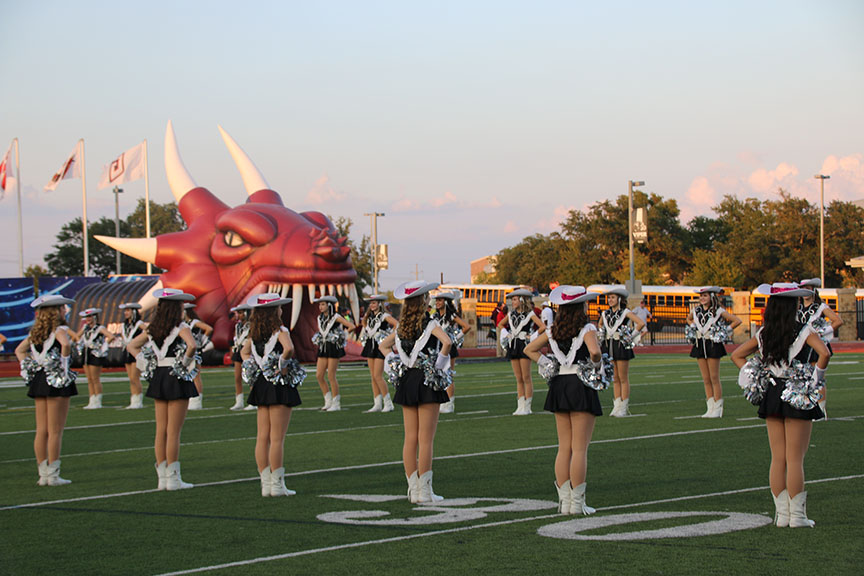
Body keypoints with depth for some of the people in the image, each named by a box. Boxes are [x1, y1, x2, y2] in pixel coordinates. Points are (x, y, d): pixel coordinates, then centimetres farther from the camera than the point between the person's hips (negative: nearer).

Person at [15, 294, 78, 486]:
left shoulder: (36, 332, 12)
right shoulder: (59, 330, -11)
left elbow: (19, 350, 18)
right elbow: (65, 344, -31)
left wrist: (29, 367, 10)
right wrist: (64, 362, -18)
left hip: (38, 382, 7)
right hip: (57, 382, -7)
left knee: (42, 431, 9)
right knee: (55, 431, -3)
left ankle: (43, 474, 12)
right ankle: (53, 475, -2)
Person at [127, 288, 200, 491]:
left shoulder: (153, 329, 9)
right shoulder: (180, 328, -12)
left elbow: (131, 346, 16)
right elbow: (192, 345, -29)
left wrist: (146, 362, 8)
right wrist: (186, 362, -13)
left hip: (158, 378, 6)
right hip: (177, 379, -6)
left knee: (161, 430, 9)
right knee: (174, 431, -3)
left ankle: (162, 477, 13)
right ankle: (173, 478, -2)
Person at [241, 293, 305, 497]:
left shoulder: (255, 333, 8)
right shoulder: (279, 331, -13)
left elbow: (244, 351, 22)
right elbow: (289, 348, -30)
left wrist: (253, 368, 13)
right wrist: (283, 366, -16)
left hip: (261, 386, 7)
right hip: (280, 387, -7)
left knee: (263, 437, 8)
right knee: (277, 438, -4)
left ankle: (266, 483, 11)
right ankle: (277, 485, -2)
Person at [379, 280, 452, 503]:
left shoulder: (402, 325, 8)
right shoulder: (429, 324, -11)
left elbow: (383, 346, 20)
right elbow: (446, 341, -27)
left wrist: (395, 362, 13)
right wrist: (441, 364, -15)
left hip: (406, 382, 6)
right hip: (426, 382, -6)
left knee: (410, 438, 8)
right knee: (426, 439, -3)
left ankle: (413, 488, 10)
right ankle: (424, 491, -3)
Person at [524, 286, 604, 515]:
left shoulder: (554, 331, 10)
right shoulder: (587, 329, -10)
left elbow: (529, 349, 17)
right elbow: (594, 351, -27)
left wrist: (547, 363, 10)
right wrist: (596, 364, -8)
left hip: (559, 385, 6)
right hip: (580, 386, -6)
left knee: (564, 448, 11)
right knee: (579, 449, -2)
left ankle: (564, 500, 11)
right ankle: (577, 502, -2)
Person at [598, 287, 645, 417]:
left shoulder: (625, 312, -7)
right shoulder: (605, 313, 10)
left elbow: (641, 323, -15)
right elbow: (600, 324, 31)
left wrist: (631, 335, -11)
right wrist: (602, 335, 16)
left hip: (621, 347, -6)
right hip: (609, 347, 6)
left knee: (623, 378, -1)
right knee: (615, 379, 9)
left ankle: (624, 408, 2)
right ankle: (616, 406, 13)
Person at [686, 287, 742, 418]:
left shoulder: (719, 311, -7)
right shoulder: (696, 311, 8)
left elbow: (737, 320, -7)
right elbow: (689, 319, 31)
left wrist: (725, 331, -9)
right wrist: (693, 328, 14)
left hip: (713, 345, -5)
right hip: (700, 345, 5)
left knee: (714, 378, -3)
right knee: (706, 379, 6)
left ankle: (718, 409, 4)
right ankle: (710, 408, 11)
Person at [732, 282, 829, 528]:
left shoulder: (764, 333, 5)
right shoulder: (803, 331, -11)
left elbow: (737, 355, 12)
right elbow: (824, 353, -26)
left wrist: (754, 377, 8)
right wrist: (815, 379, -14)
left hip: (771, 396, 5)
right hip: (797, 398, -5)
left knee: (778, 459, 9)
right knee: (795, 459, -1)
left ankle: (781, 513, 11)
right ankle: (797, 515, 1)